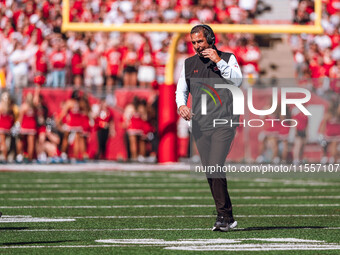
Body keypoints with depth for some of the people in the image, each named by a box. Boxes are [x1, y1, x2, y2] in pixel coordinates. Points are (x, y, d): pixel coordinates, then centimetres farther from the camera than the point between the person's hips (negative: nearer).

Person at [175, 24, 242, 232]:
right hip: (200, 125, 5)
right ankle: (227, 218, 12)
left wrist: (219, 61, -15)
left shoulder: (228, 58, 4)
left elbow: (237, 80, -11)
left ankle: (223, 216, -14)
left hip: (224, 122, -5)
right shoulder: (189, 64, 15)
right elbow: (181, 90, 18)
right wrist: (181, 105, -2)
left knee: (215, 166, -19)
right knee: (210, 171, 4)